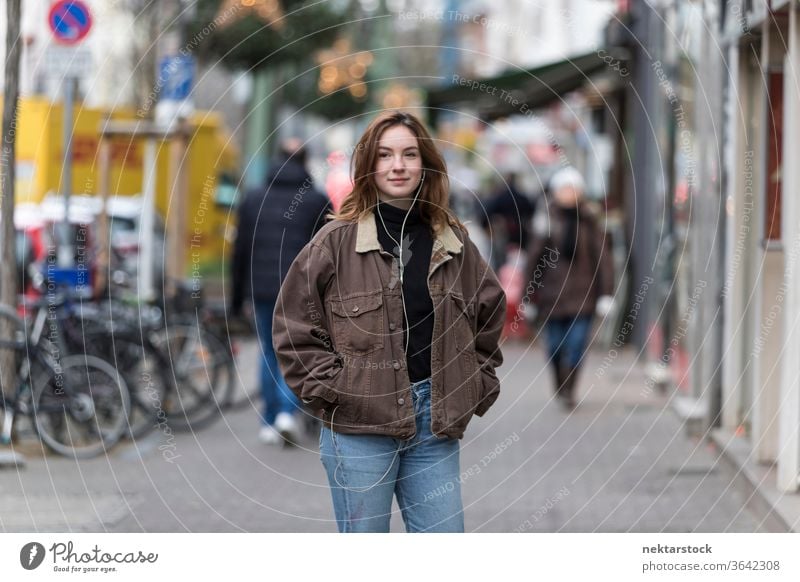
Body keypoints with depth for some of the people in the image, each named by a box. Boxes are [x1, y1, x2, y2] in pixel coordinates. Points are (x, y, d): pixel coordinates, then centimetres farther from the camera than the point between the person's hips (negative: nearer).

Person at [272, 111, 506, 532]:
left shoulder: (453, 243, 9)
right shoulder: (337, 241, -4)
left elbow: (489, 313, 20)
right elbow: (294, 324, -2)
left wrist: (478, 388, 11)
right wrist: (328, 388, -7)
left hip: (436, 422, 4)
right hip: (359, 424, -4)